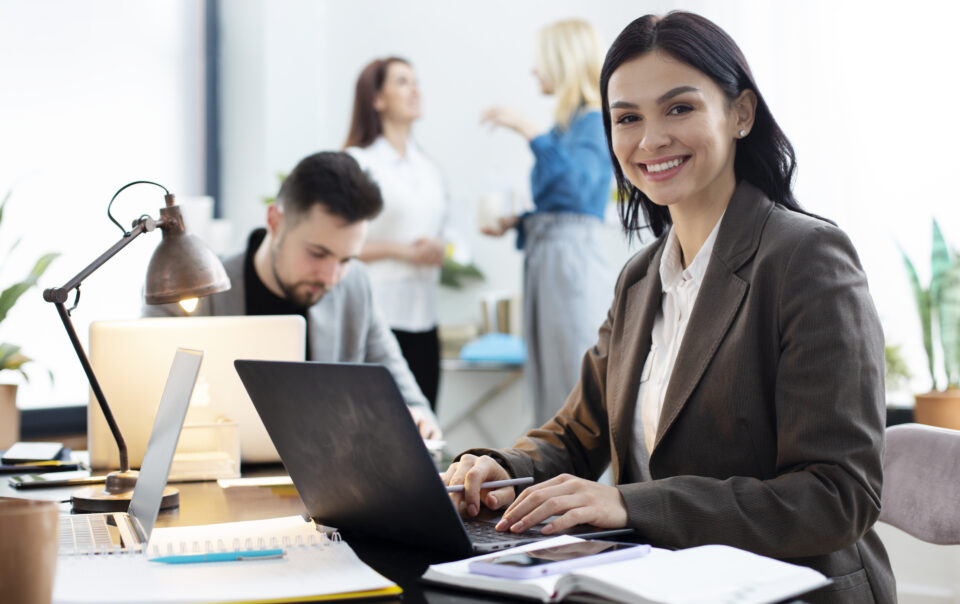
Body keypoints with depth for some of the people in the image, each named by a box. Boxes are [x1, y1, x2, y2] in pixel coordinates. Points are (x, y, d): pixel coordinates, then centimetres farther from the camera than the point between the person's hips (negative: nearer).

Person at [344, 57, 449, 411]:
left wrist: (438, 250, 3)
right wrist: (399, 251, -15)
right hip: (377, 316, -6)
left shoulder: (427, 168, 17)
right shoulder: (357, 162, -4)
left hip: (422, 313, 7)